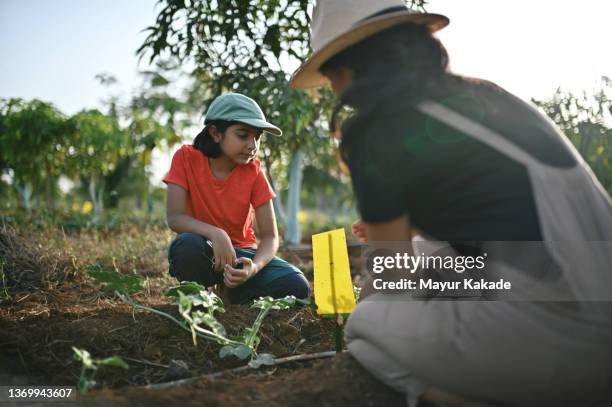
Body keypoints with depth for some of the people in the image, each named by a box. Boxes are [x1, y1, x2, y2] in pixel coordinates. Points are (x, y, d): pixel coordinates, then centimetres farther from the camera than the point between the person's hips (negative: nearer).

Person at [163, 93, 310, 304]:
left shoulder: (253, 171, -7)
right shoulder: (187, 158, -10)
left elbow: (269, 236, -10)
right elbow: (174, 217, -18)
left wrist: (254, 267, -31)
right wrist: (215, 234, -36)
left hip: (240, 252, 2)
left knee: (297, 287, -22)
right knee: (189, 245, -38)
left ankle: (230, 291, 1)